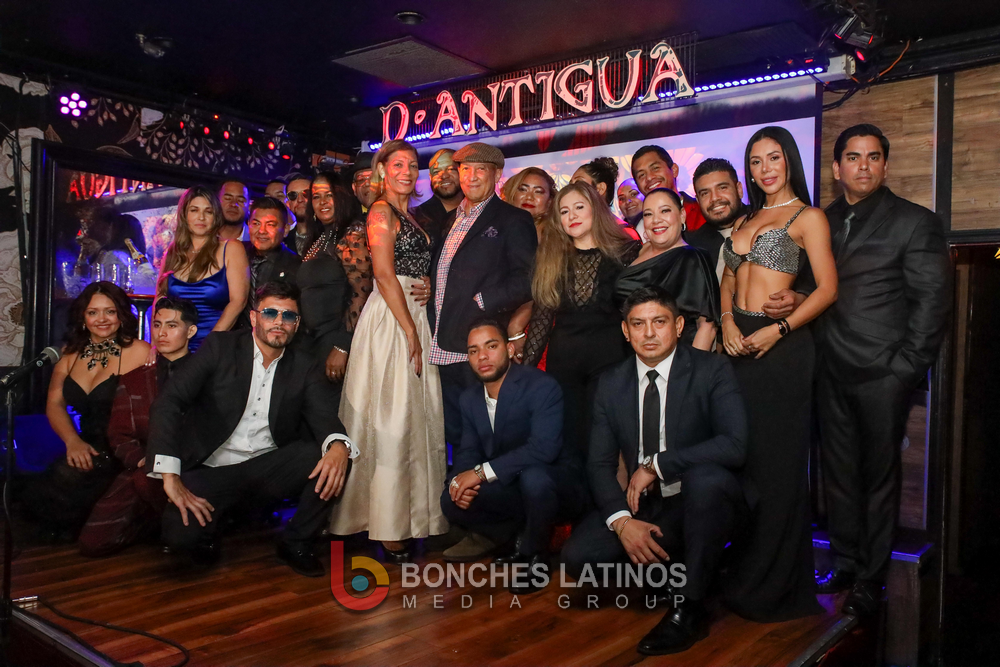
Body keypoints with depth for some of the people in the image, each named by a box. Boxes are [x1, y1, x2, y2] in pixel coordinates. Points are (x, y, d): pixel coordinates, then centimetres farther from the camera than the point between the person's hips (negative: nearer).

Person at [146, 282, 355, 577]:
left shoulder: (306, 368, 6)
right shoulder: (220, 346, 0)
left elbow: (325, 416, -7)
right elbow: (169, 401, -8)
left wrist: (338, 446, -33)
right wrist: (170, 475, -20)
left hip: (269, 469, 2)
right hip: (212, 470, -2)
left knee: (334, 456, -24)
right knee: (181, 535, -30)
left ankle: (296, 543, -1)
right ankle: (207, 534, 9)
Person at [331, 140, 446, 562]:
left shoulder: (409, 216, 21)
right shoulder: (382, 212, -6)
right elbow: (384, 274, -15)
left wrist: (417, 330, 11)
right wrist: (410, 331, -17)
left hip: (415, 317, 9)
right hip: (390, 318, -9)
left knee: (416, 415, 10)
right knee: (391, 420, -7)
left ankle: (412, 515, 20)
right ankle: (389, 529, 0)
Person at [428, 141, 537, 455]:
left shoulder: (513, 220, -3)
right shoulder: (450, 220, 19)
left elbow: (527, 279, -13)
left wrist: (482, 301, -18)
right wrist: (426, 289, 9)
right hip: (441, 348, 7)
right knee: (453, 436, 15)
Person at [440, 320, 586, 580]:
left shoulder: (541, 386, -20)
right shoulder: (470, 398, 4)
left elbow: (544, 447, -32)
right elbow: (468, 451, 5)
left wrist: (482, 472, -31)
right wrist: (461, 480, -20)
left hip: (555, 485, -6)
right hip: (509, 489, 6)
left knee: (533, 476, -38)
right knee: (452, 501, -17)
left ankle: (534, 554, -9)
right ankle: (518, 533, 8)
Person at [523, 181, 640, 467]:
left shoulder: (626, 251, 1)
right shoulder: (551, 259, 9)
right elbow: (541, 316, 9)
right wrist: (527, 365, 4)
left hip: (610, 357, -3)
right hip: (562, 360, 3)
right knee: (568, 442, 5)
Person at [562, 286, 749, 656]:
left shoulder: (712, 370, -9)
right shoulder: (611, 383, 2)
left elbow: (734, 445, -23)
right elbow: (600, 463, 0)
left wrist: (656, 465, -22)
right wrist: (622, 521, -18)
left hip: (704, 502, -3)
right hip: (643, 506, 4)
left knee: (706, 476, -37)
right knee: (579, 557, -18)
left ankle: (689, 608, -16)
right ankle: (678, 567, 9)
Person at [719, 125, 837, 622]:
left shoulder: (808, 217, 0)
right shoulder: (745, 220, 18)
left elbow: (827, 288, -8)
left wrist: (778, 329, -17)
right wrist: (727, 321, -2)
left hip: (780, 344, -6)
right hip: (738, 342, 6)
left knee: (777, 459, 0)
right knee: (741, 455, 9)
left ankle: (774, 582, 14)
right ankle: (745, 571, 23)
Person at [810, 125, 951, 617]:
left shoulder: (915, 222, 0)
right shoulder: (823, 221, 13)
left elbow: (932, 301, -4)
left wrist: (906, 367, -9)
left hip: (882, 373, -4)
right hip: (832, 372, 4)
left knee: (879, 475, 4)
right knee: (838, 472, 11)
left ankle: (871, 579, 16)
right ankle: (844, 565, 24)